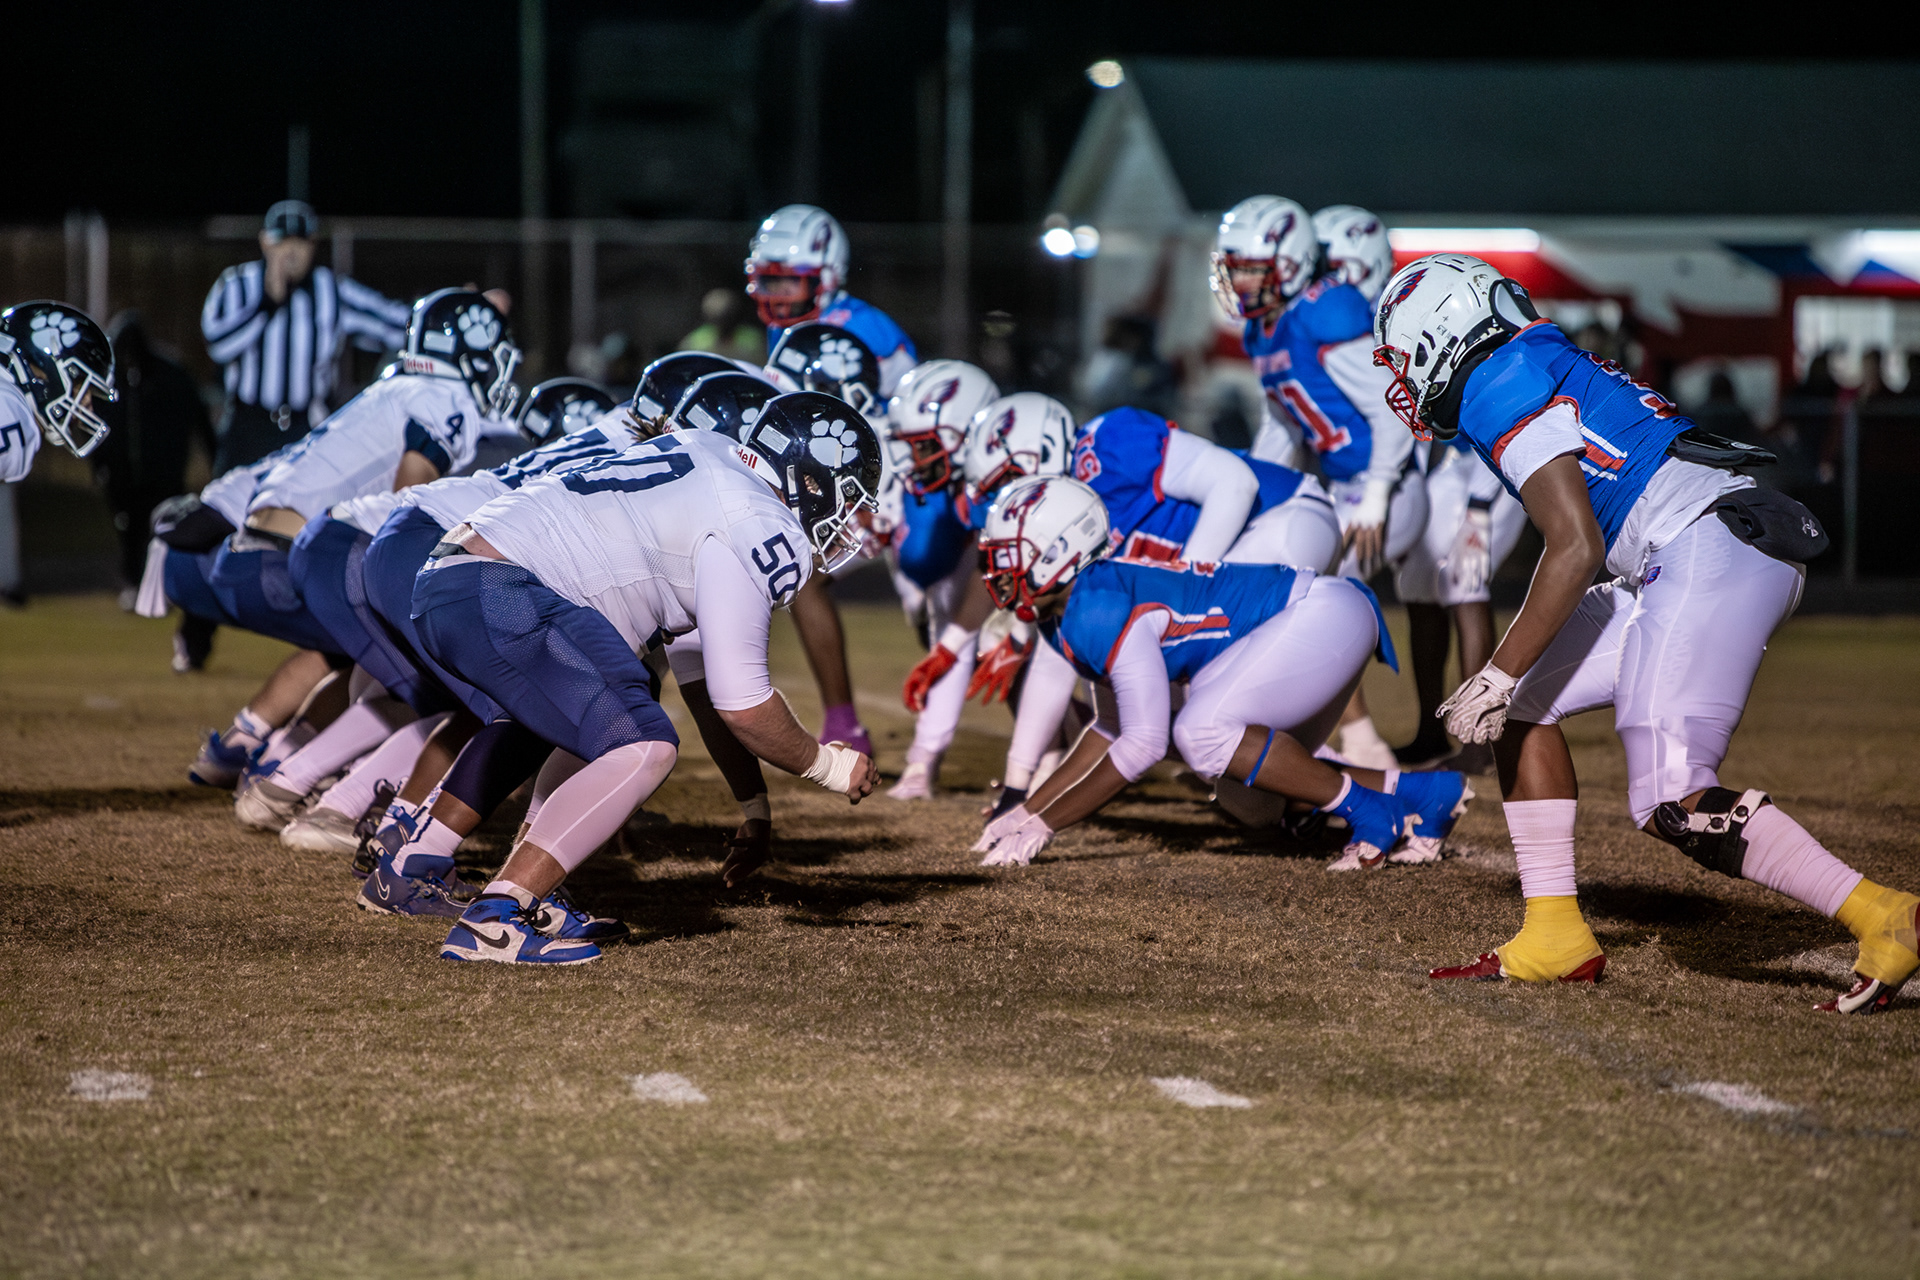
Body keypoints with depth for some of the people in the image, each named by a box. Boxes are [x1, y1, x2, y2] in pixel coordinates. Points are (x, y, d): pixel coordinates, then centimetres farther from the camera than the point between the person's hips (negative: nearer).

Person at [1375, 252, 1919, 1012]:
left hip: (1709, 552, -10)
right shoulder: (1551, 369, 25)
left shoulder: (1502, 388, -5)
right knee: (1525, 706, 13)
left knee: (1673, 803, -14)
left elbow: (1577, 548, -14)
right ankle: (1554, 937, 14)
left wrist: (1498, 674, -10)